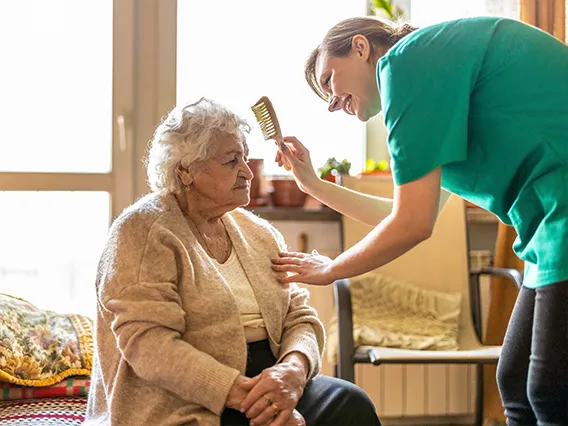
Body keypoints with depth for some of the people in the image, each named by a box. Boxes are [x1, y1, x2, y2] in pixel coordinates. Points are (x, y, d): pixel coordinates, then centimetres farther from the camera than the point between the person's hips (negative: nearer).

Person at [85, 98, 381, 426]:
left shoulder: (259, 233, 16)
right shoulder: (144, 231, -5)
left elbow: (300, 316, 11)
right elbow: (147, 343, -17)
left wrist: (294, 368, -14)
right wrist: (243, 393, -25)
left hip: (263, 384, 7)